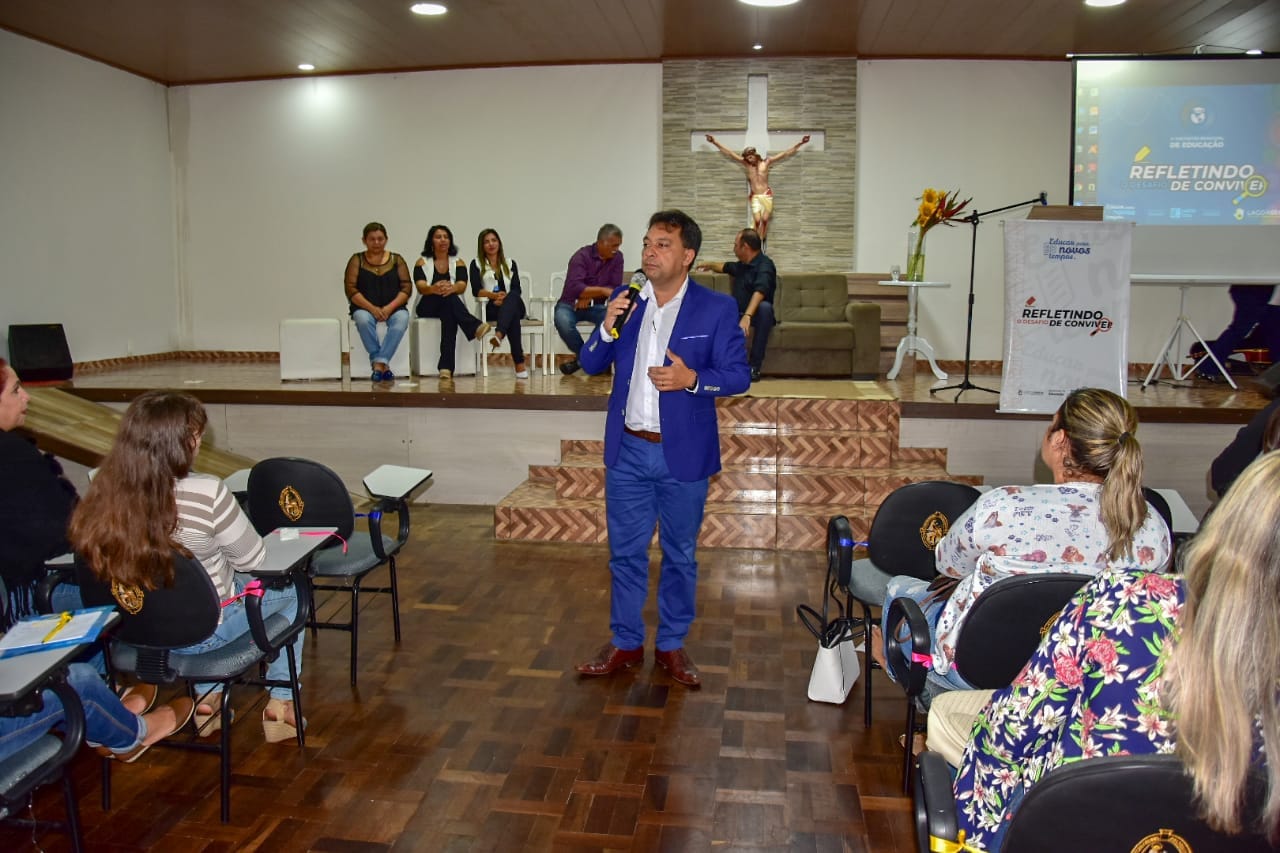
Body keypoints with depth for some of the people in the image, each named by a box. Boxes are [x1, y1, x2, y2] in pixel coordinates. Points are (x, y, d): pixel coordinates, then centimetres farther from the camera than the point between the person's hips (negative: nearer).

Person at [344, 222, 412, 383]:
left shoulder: (396, 260, 12)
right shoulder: (357, 260, 9)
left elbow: (406, 288, 4)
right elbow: (351, 289, -1)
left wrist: (390, 307, -13)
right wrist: (371, 308, -14)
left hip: (393, 308, 1)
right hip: (365, 308, -1)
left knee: (401, 319, -33)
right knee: (363, 319, -35)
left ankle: (379, 363, -35)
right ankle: (382, 365, -31)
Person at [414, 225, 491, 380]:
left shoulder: (458, 262, 11)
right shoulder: (422, 263, 8)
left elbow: (462, 286, -9)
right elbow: (421, 287, -12)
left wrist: (452, 288, -35)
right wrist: (434, 289, -37)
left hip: (451, 307, 1)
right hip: (427, 307, -1)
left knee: (449, 315, -38)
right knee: (446, 295, -35)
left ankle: (446, 366, -47)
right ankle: (475, 327, -53)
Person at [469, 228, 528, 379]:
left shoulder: (510, 264, 21)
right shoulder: (476, 264, 14)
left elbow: (517, 290, 6)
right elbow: (476, 290, -2)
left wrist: (505, 298, -17)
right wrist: (495, 295, -21)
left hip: (514, 306, 2)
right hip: (490, 307, -2)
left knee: (512, 297, -38)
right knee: (513, 315, -38)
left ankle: (498, 336, -63)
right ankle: (519, 363, -51)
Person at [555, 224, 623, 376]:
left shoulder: (617, 257, 0)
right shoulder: (582, 256, -14)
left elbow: (615, 288, -5)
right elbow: (575, 288, -27)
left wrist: (589, 296, -17)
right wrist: (603, 290, -37)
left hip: (595, 306, 3)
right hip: (570, 304, -3)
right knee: (562, 321, -36)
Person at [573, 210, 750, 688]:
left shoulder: (717, 309, -6)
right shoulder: (624, 300, 3)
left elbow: (739, 375, -7)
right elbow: (591, 365, 4)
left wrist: (692, 379, -24)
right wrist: (608, 327, -14)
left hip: (683, 455, -3)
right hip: (628, 451, 3)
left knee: (680, 556, 12)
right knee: (625, 552, 12)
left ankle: (672, 645, 29)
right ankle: (626, 643, 28)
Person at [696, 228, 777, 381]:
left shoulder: (764, 265, -15)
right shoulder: (742, 265, 12)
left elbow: (759, 291, -34)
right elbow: (726, 267, 39)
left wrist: (747, 316, -50)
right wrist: (710, 265, 55)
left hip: (756, 315, -7)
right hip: (737, 313, 7)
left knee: (765, 306, -41)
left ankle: (754, 365, -39)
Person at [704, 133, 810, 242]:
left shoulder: (767, 162, 3)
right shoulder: (746, 164, 4)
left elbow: (786, 154, 3)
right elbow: (730, 154, 1)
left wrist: (800, 143, -3)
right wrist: (714, 142, -3)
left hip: (767, 195, 0)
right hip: (754, 197, 0)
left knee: (765, 219, -5)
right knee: (757, 220, -12)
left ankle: (762, 240, 10)